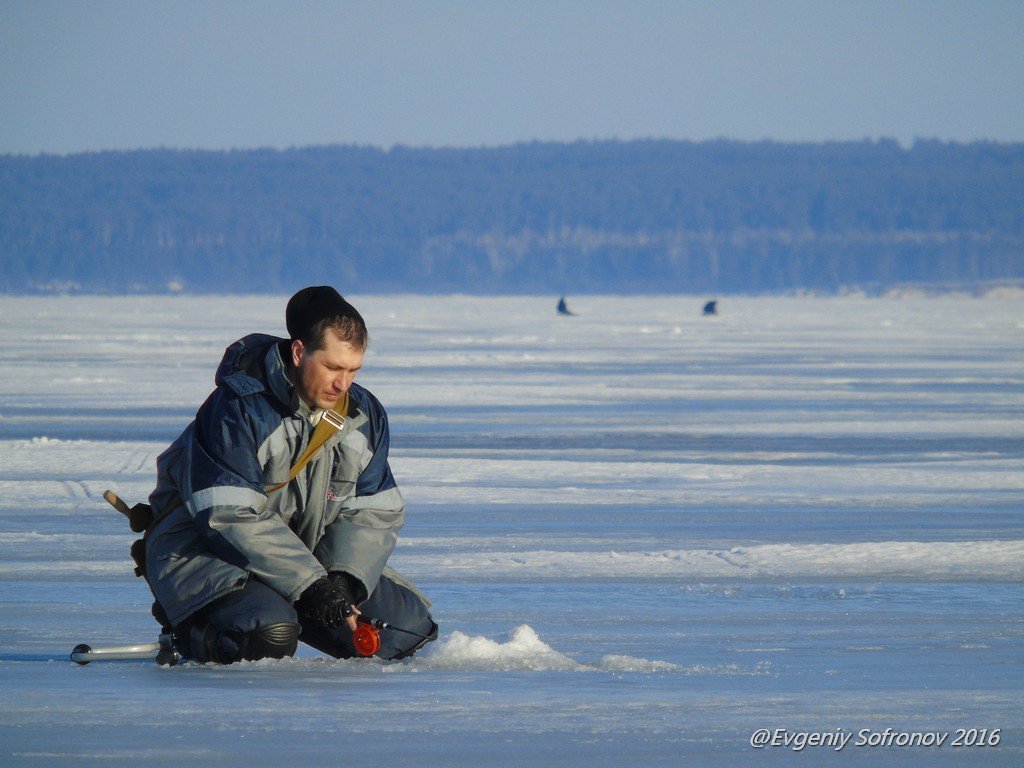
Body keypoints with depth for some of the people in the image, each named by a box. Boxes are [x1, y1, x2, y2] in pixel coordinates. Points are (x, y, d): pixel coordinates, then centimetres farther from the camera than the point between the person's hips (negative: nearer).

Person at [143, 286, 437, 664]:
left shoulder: (364, 414, 1)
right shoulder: (238, 409, -21)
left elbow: (375, 513, 2)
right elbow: (229, 518, -27)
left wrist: (345, 579, -19)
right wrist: (310, 585, -32)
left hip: (308, 557, 7)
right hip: (206, 552, -7)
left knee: (410, 627, -6)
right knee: (268, 638, -37)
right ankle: (190, 630, -3)